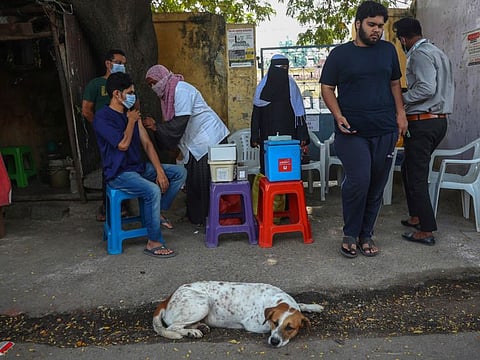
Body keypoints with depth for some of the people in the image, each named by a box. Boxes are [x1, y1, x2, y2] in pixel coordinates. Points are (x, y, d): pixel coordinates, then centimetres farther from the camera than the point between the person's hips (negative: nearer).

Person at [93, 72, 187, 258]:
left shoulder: (132, 114, 11)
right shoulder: (102, 117, -12)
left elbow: (147, 144, 6)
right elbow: (123, 144, -21)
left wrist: (159, 170, -6)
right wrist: (131, 122, -5)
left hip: (140, 167, 8)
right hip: (119, 173, -8)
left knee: (180, 172, -2)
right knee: (153, 190, -32)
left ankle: (157, 212, 6)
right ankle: (153, 243, -19)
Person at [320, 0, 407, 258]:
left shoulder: (388, 50, 13)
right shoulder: (340, 54, 3)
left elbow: (395, 84, 20)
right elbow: (327, 88, 3)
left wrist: (400, 114, 7)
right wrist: (338, 116, -12)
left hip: (385, 131, 4)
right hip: (352, 132, -4)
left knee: (377, 186, 6)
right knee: (358, 181, -17)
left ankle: (366, 235, 20)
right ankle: (350, 235, 3)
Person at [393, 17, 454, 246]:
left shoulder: (420, 54, -12)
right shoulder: (438, 53, 18)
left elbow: (426, 88, -24)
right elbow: (443, 88, 19)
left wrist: (399, 99, -11)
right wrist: (406, 97, 18)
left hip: (422, 122, -10)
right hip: (439, 120, 10)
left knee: (417, 176, -4)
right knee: (410, 169, 20)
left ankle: (426, 231, 3)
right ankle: (416, 217, 28)